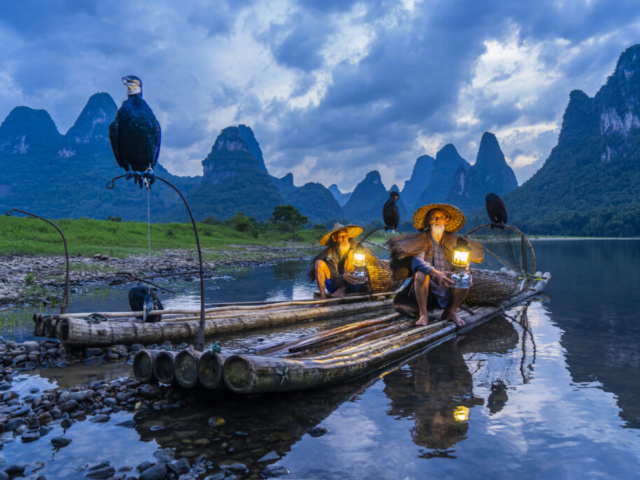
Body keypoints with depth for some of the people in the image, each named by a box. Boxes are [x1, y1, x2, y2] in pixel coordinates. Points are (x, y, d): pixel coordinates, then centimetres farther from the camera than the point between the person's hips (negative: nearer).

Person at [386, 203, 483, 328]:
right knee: (420, 274, -34)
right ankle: (423, 313, -15)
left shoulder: (452, 240, 3)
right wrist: (436, 273, -42)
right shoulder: (421, 239, -7)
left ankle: (452, 311, -1)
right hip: (427, 286, -3)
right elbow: (417, 260, -25)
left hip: (447, 286, 3)